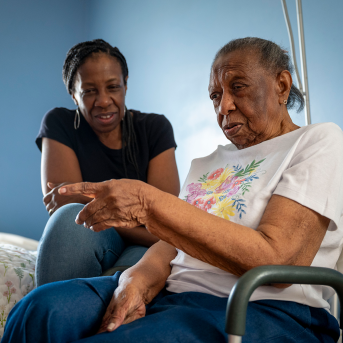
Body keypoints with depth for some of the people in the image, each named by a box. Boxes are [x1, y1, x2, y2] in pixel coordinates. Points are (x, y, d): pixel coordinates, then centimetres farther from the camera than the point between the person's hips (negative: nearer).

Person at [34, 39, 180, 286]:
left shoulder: (155, 127, 4)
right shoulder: (59, 125, 1)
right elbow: (61, 207, -12)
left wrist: (84, 196, -15)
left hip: (142, 249, 0)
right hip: (83, 249, 0)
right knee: (71, 217, -34)